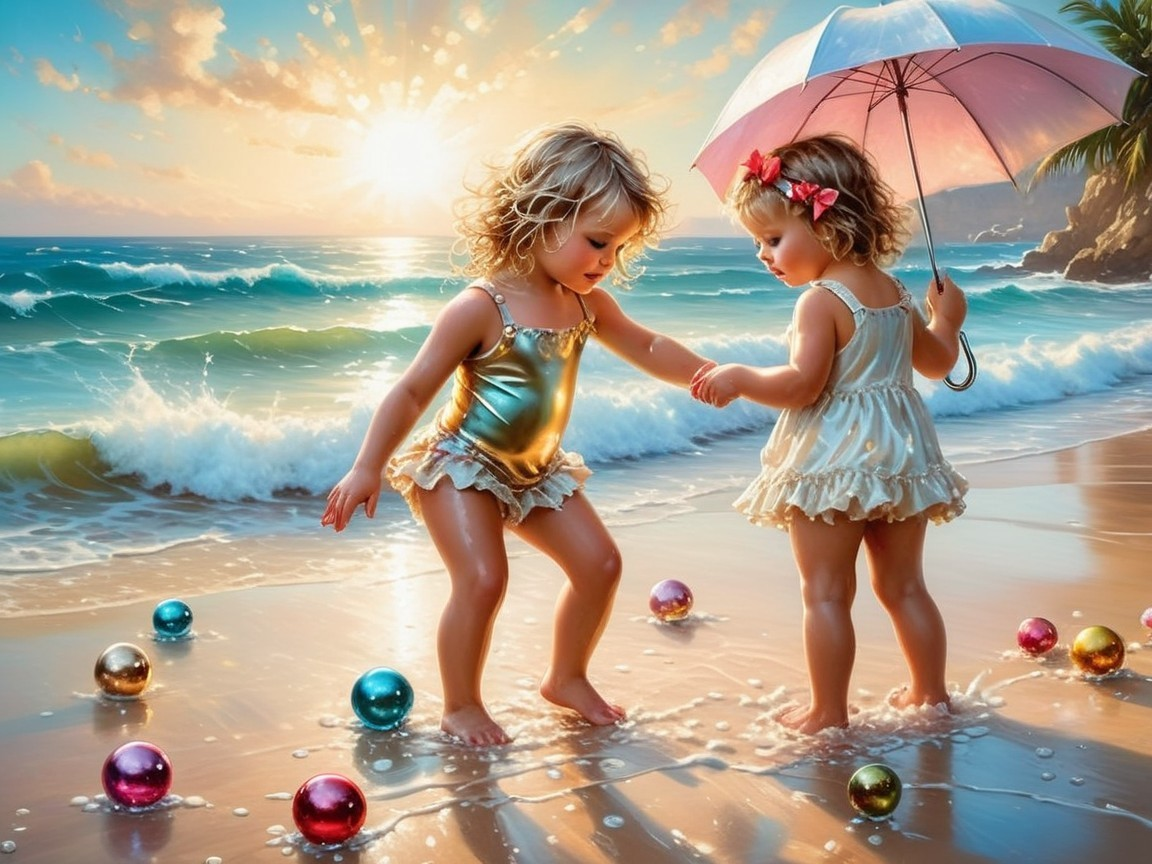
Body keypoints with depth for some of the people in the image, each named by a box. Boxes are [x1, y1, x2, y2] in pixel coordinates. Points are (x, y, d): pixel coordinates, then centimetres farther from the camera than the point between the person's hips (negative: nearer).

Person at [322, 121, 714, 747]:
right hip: (461, 463, -8)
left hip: (537, 468, 8)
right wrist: (366, 469, -20)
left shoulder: (587, 304, -1)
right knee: (482, 579, -19)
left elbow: (648, 349, 16)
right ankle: (461, 706, 3)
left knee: (599, 562, 5)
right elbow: (413, 391, -19)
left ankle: (566, 677, 28)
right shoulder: (482, 308, -23)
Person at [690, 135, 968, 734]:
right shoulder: (894, 292, 11)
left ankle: (828, 712, 6)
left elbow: (801, 384, -23)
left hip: (833, 463, -8)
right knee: (904, 586, 18)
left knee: (825, 594, 1)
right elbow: (937, 362, 22)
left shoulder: (821, 301, -15)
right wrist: (947, 319, 40)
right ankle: (931, 692, 27)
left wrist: (738, 379, -11)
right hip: (904, 454, 8)